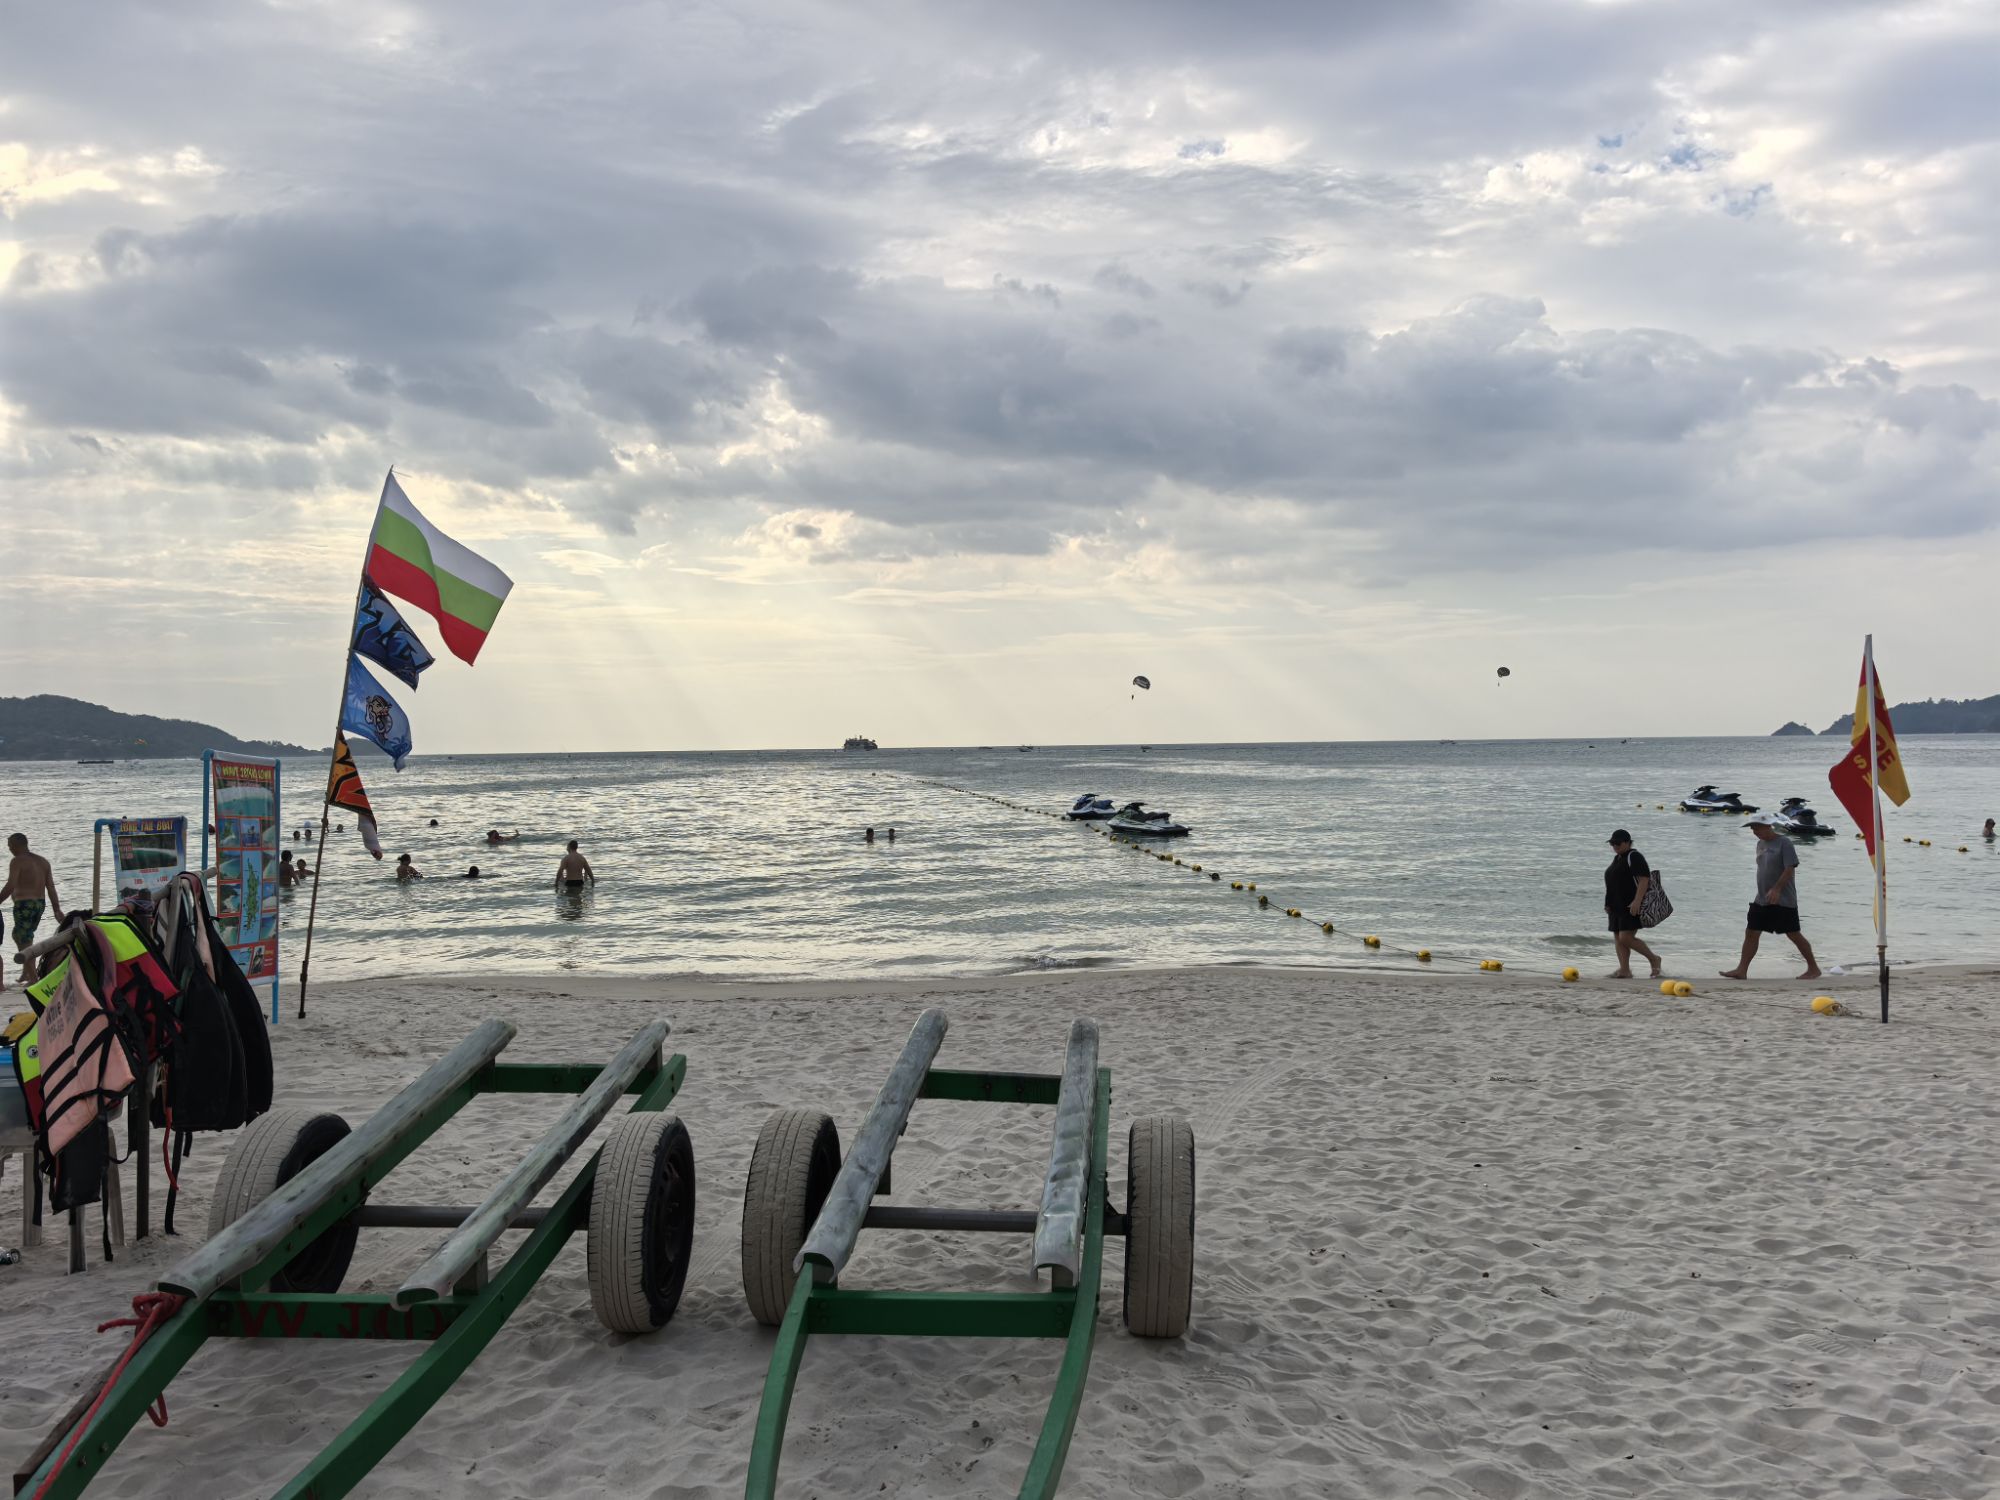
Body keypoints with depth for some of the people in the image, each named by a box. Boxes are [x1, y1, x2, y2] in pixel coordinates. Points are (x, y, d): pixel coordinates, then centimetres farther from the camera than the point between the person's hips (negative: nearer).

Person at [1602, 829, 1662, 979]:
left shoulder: (1634, 857, -10)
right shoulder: (1617, 858, 19)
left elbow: (1644, 880, -20)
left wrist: (1637, 901, -28)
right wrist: (1608, 904, 20)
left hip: (1632, 906, -10)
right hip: (1617, 906, 10)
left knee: (1625, 938, -15)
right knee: (1618, 938, 5)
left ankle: (1653, 959, 2)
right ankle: (1624, 970, 8)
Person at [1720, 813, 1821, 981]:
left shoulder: (1784, 843, -13)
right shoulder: (1761, 843, 12)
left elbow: (1790, 869, -19)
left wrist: (1776, 889, -26)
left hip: (1783, 901, -8)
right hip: (1762, 900, 8)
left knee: (1793, 934, -1)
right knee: (1751, 932, 2)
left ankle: (1813, 968, 12)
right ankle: (1742, 970, 3)